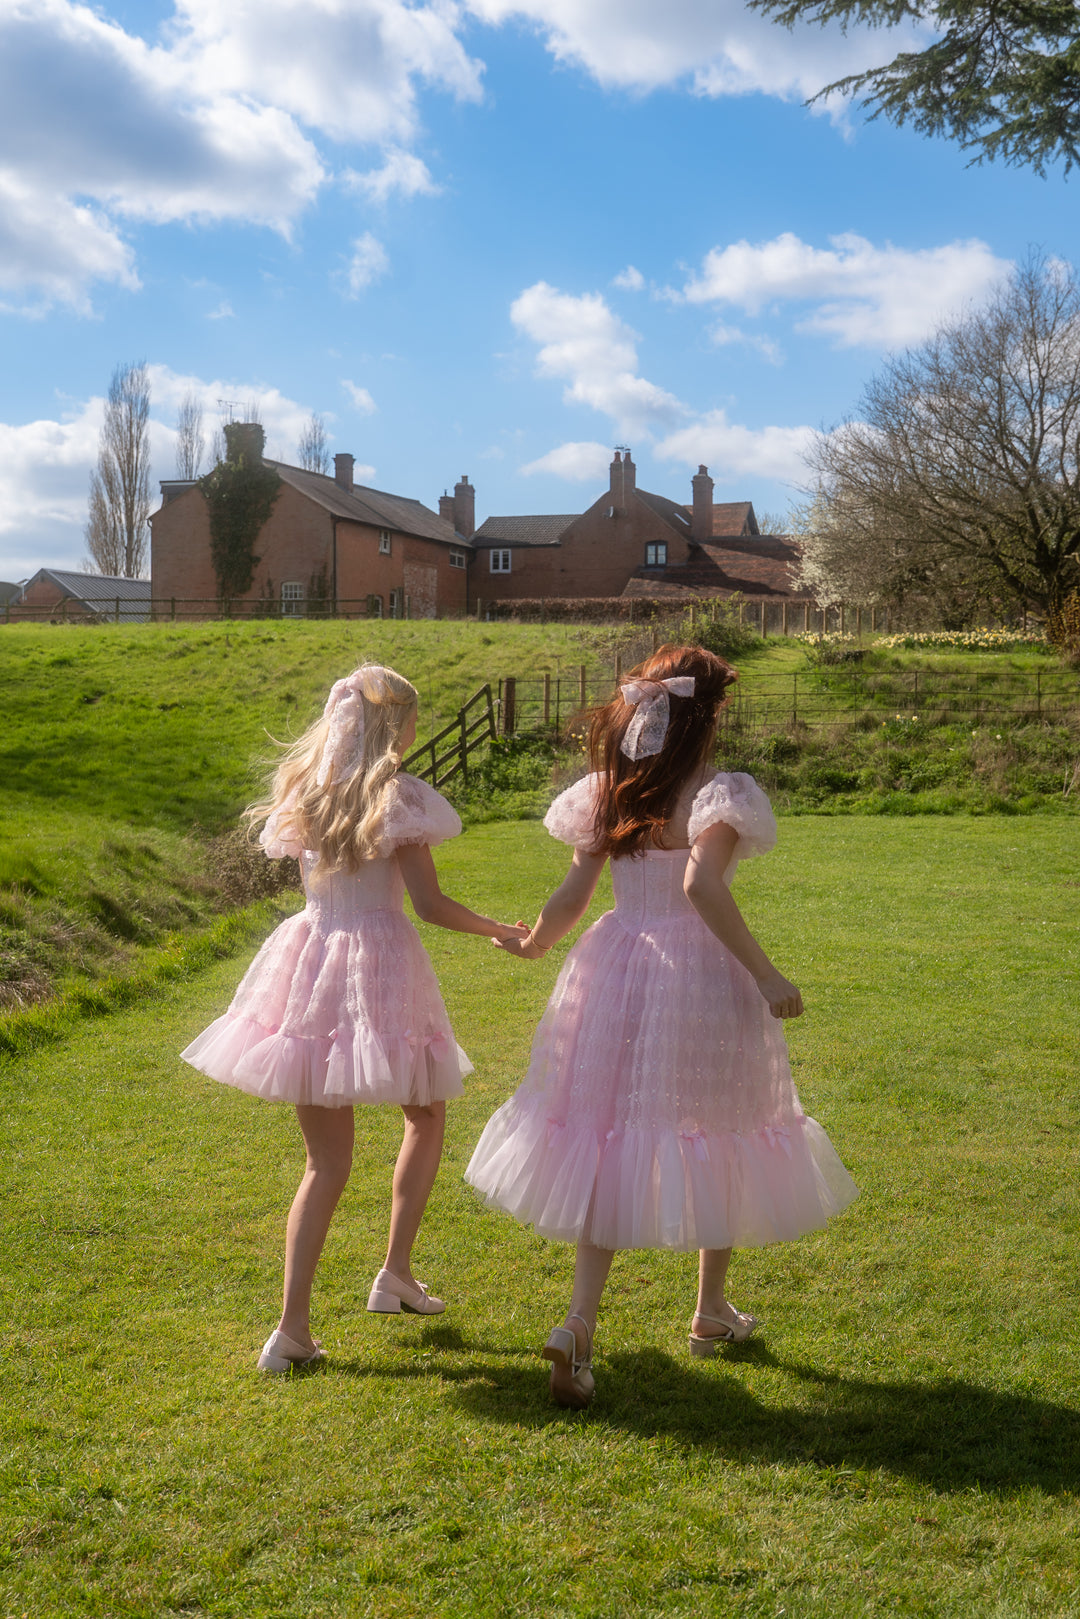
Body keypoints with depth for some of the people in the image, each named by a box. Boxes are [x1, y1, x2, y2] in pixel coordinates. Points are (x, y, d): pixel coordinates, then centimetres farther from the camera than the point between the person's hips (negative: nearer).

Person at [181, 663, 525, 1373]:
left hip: (308, 965, 5)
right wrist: (502, 931, 3)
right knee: (427, 1115, 22)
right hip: (379, 968, -5)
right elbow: (431, 904, -10)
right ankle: (396, 1273, 23)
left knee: (328, 1158, 9)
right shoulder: (399, 794, -8)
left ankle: (294, 1328, 2)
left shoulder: (304, 789, 8)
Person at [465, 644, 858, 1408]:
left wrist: (534, 943, 22)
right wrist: (765, 974, -24)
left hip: (618, 972, 5)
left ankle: (580, 1324, -4)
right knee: (717, 1139, 16)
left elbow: (572, 896, 3)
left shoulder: (608, 795, 4)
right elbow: (702, 885, -28)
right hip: (699, 977, -4)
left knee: (614, 1142, 9)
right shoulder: (719, 793, -13)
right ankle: (712, 1311, 32)